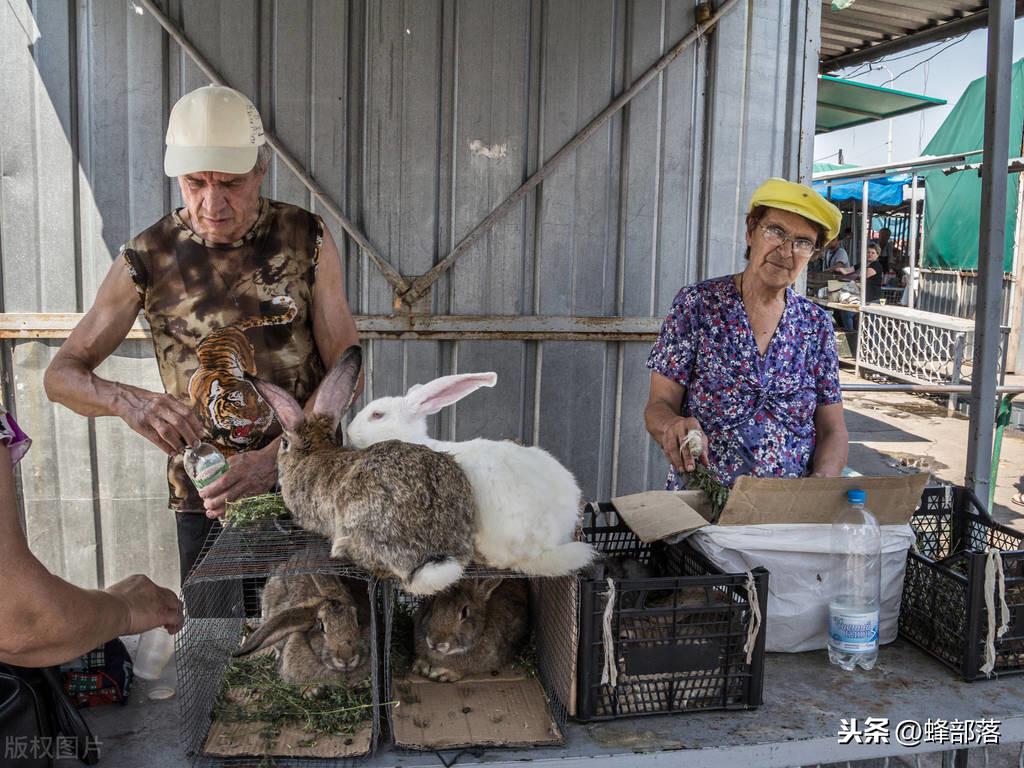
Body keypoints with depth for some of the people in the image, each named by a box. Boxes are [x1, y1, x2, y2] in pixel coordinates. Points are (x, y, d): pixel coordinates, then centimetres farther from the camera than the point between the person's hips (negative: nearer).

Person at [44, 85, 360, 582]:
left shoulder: (306, 238, -6)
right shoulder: (148, 258, -7)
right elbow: (61, 376, -3)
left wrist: (276, 456, -23)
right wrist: (127, 401, -26)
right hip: (204, 496, 0)